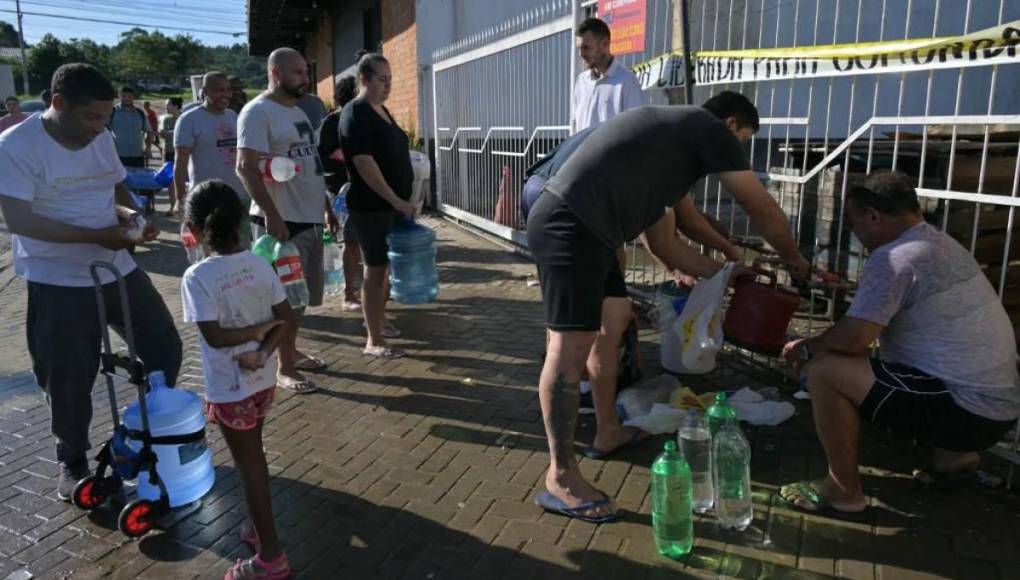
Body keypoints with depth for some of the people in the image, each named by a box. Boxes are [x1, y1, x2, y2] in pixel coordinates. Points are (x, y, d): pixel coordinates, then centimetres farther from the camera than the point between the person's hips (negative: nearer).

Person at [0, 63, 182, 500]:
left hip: (118, 269, 6)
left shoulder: (102, 139, 4)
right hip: (58, 283, -6)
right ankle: (73, 461, 28)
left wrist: (132, 214, -6)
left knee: (165, 348, 9)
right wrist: (96, 235, -25)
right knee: (68, 379, 5)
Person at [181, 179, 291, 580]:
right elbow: (284, 317, -4)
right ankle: (258, 526, 41)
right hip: (264, 380, 6)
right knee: (253, 457, 24)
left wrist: (258, 328, -11)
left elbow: (214, 336, -22)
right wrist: (262, 352, -12)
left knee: (248, 465, 5)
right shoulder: (260, 264, -3)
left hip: (230, 389, -6)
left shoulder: (197, 276, -20)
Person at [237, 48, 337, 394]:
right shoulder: (257, 112, -11)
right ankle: (285, 367, 10)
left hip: (308, 218, 9)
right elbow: (246, 167, -19)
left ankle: (291, 351, 31)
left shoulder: (297, 112, 17)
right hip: (281, 221, -9)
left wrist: (327, 208, 20)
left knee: (301, 294, 16)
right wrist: (272, 216, -25)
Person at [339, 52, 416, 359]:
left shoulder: (382, 110, 14)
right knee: (376, 268, -4)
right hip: (371, 206, -9)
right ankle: (374, 341, 4)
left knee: (386, 265, 16)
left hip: (392, 203, 9)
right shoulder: (355, 113, -14)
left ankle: (379, 321, 31)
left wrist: (401, 201, 19)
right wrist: (396, 200, -24)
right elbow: (364, 163, -23)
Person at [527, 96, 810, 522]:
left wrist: (723, 271, 40)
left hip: (582, 230, 11)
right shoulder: (708, 128, 5)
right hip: (569, 227, -11)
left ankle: (609, 431, 34)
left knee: (614, 321, 20)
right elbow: (763, 211, 10)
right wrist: (793, 259, 27)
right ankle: (560, 478, -2)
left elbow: (664, 245, 33)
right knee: (571, 347, -9)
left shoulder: (667, 141, 31)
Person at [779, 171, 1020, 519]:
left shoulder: (894, 256, -17)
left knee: (824, 370, -16)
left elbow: (852, 338, -23)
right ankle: (953, 455, 21)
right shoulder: (942, 245, 12)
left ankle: (844, 492, -3)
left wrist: (805, 347, -5)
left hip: (966, 410, -10)